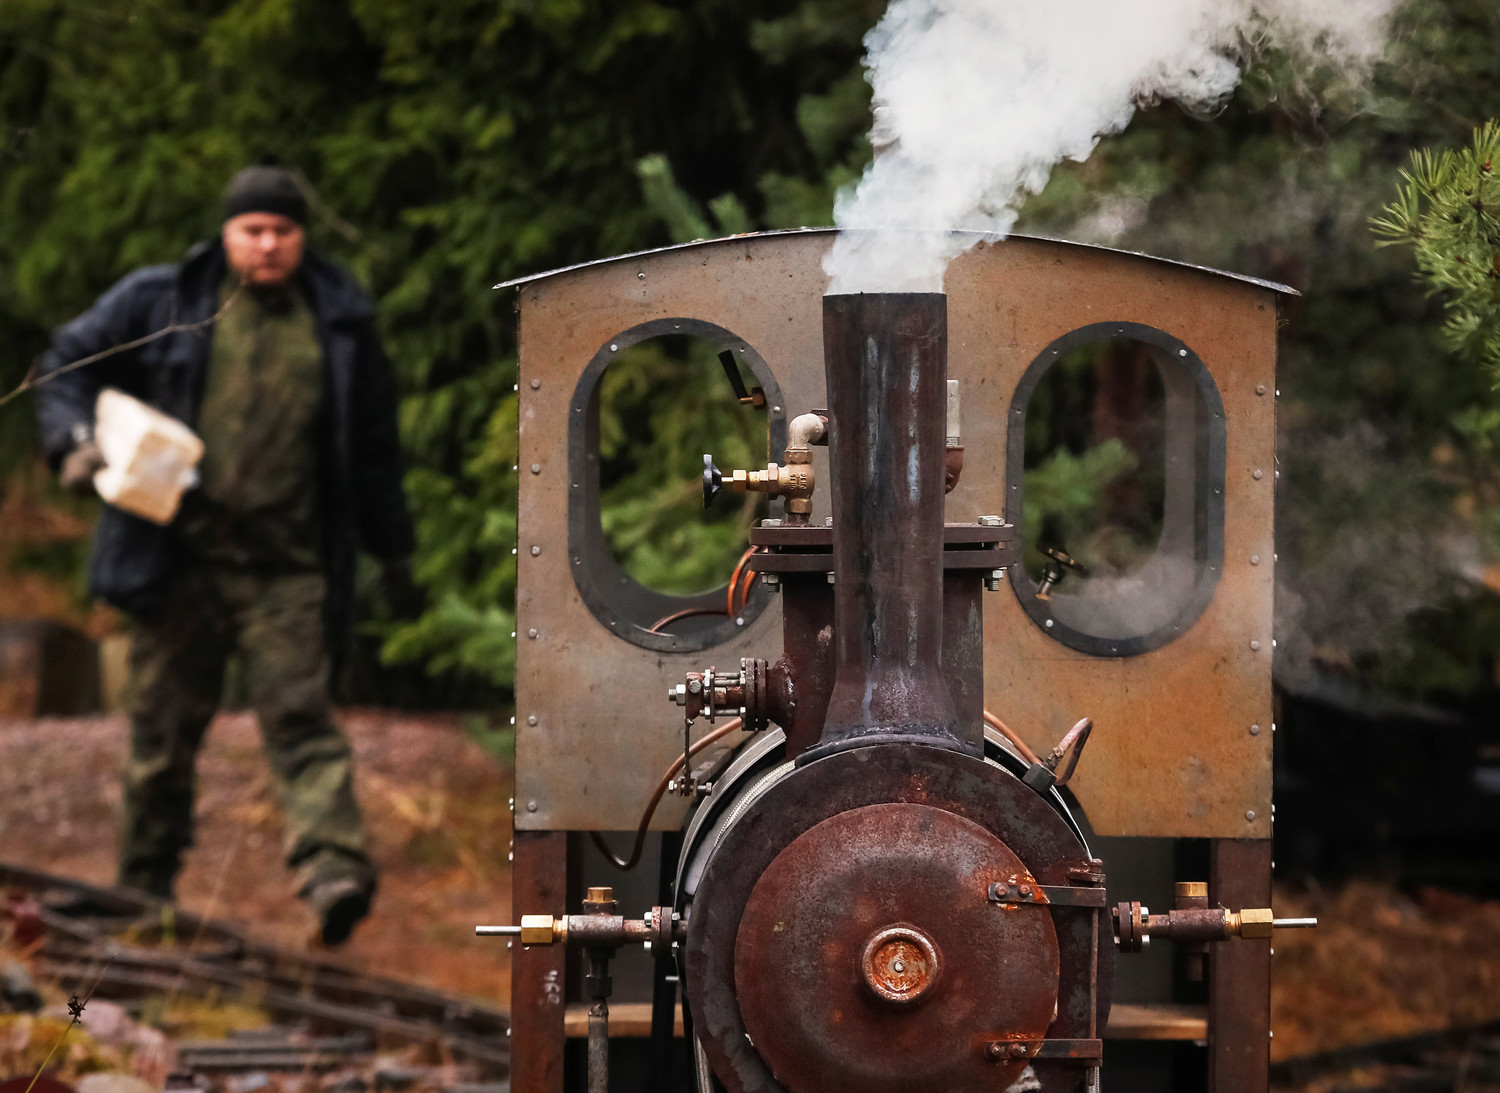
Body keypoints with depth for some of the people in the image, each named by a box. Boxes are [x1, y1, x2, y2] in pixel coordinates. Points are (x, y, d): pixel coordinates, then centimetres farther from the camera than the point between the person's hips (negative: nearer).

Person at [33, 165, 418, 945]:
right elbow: (69, 363, 12)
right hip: (180, 559, 0)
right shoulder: (161, 303, 5)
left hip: (288, 572, 0)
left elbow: (374, 448, 19)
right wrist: (73, 439, -6)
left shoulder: (339, 325, 10)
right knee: (164, 726, 6)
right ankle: (145, 891, 18)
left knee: (299, 715, -12)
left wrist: (392, 550, 22)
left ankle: (334, 868, -23)